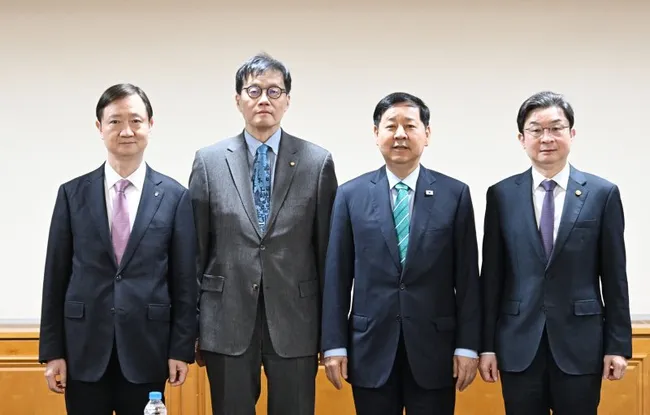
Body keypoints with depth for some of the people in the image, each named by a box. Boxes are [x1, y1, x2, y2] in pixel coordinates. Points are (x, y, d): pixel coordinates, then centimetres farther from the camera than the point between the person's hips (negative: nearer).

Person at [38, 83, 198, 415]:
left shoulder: (175, 196, 1)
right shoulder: (72, 194, 4)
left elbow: (184, 279, 2)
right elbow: (56, 276, 4)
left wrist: (181, 348, -2)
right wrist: (52, 350, 1)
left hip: (146, 350, -1)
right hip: (84, 351, 1)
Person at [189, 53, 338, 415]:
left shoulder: (317, 162, 1)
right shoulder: (209, 161, 4)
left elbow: (328, 249, 2)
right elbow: (195, 247, 5)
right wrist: (192, 325, 4)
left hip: (294, 321, 0)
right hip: (227, 321, 1)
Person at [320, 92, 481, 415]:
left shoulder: (455, 194, 2)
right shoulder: (351, 195, 3)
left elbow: (467, 276, 1)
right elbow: (337, 276, 2)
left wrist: (468, 345, -3)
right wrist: (334, 345, -2)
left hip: (434, 349, 0)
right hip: (371, 349, 1)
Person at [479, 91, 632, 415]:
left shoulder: (603, 193, 1)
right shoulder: (502, 195, 3)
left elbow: (614, 276, 2)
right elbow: (491, 275, 4)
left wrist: (618, 344, 0)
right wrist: (487, 344, 2)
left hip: (580, 343, -1)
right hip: (518, 344, 1)